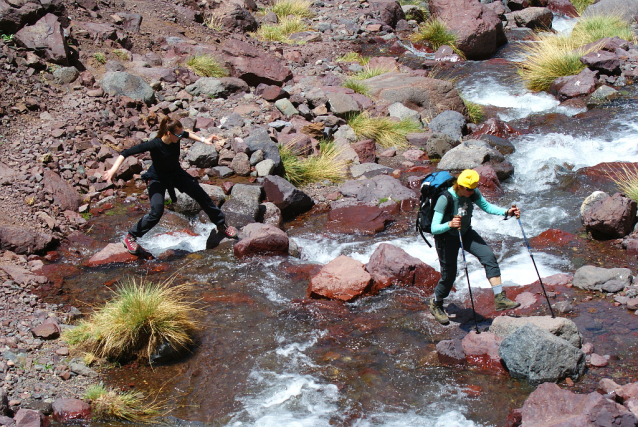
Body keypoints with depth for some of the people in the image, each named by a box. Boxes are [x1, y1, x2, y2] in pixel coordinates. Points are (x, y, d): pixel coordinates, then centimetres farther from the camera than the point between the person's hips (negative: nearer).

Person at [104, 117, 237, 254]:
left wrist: (203, 140, 4)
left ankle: (221, 225, 29)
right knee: (156, 212, -22)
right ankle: (130, 237, -4)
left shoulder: (176, 137, -19)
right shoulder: (155, 145, -34)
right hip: (157, 178, -6)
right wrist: (113, 169, -43)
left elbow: (187, 134, 10)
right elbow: (126, 153, -35)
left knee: (202, 196, 7)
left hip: (176, 173, 6)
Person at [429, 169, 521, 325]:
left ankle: (499, 299, -13)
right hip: (447, 237, -5)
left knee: (488, 256, -14)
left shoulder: (473, 193, -15)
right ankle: (435, 305, 32)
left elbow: (487, 207, 1)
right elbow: (434, 228, -35)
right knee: (449, 275, 3)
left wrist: (506, 212, -15)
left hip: (466, 233, 6)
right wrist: (450, 224, -55)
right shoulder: (445, 199, -32)